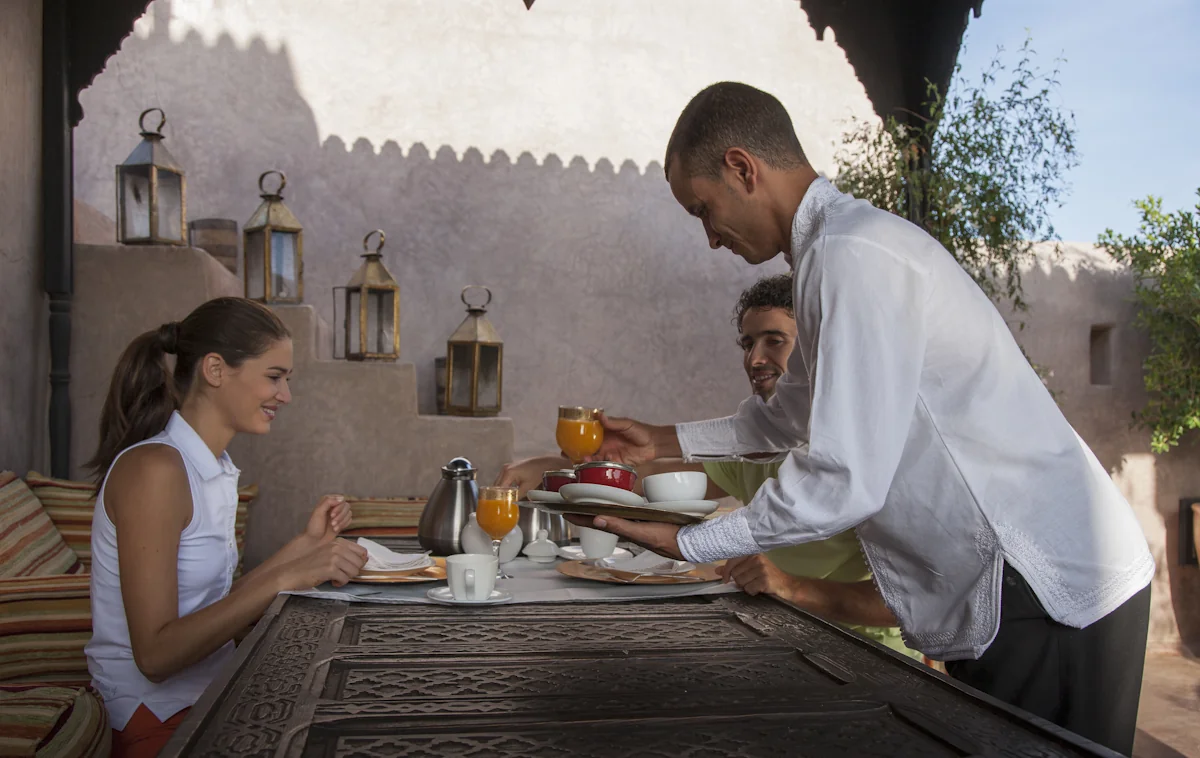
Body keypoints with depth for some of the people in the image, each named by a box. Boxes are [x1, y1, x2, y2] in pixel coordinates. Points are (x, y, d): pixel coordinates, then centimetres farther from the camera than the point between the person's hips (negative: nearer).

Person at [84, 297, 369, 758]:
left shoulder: (214, 468, 8)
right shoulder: (153, 468, -19)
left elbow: (218, 605, 7)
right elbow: (155, 655, -23)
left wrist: (307, 544, 5)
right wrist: (284, 578, -26)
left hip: (210, 693, 8)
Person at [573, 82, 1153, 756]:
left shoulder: (853, 253, -20)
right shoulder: (839, 247, 13)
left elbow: (846, 479, -25)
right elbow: (789, 419, 25)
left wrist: (686, 542, -15)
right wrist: (667, 441, 24)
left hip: (1050, 590, -10)